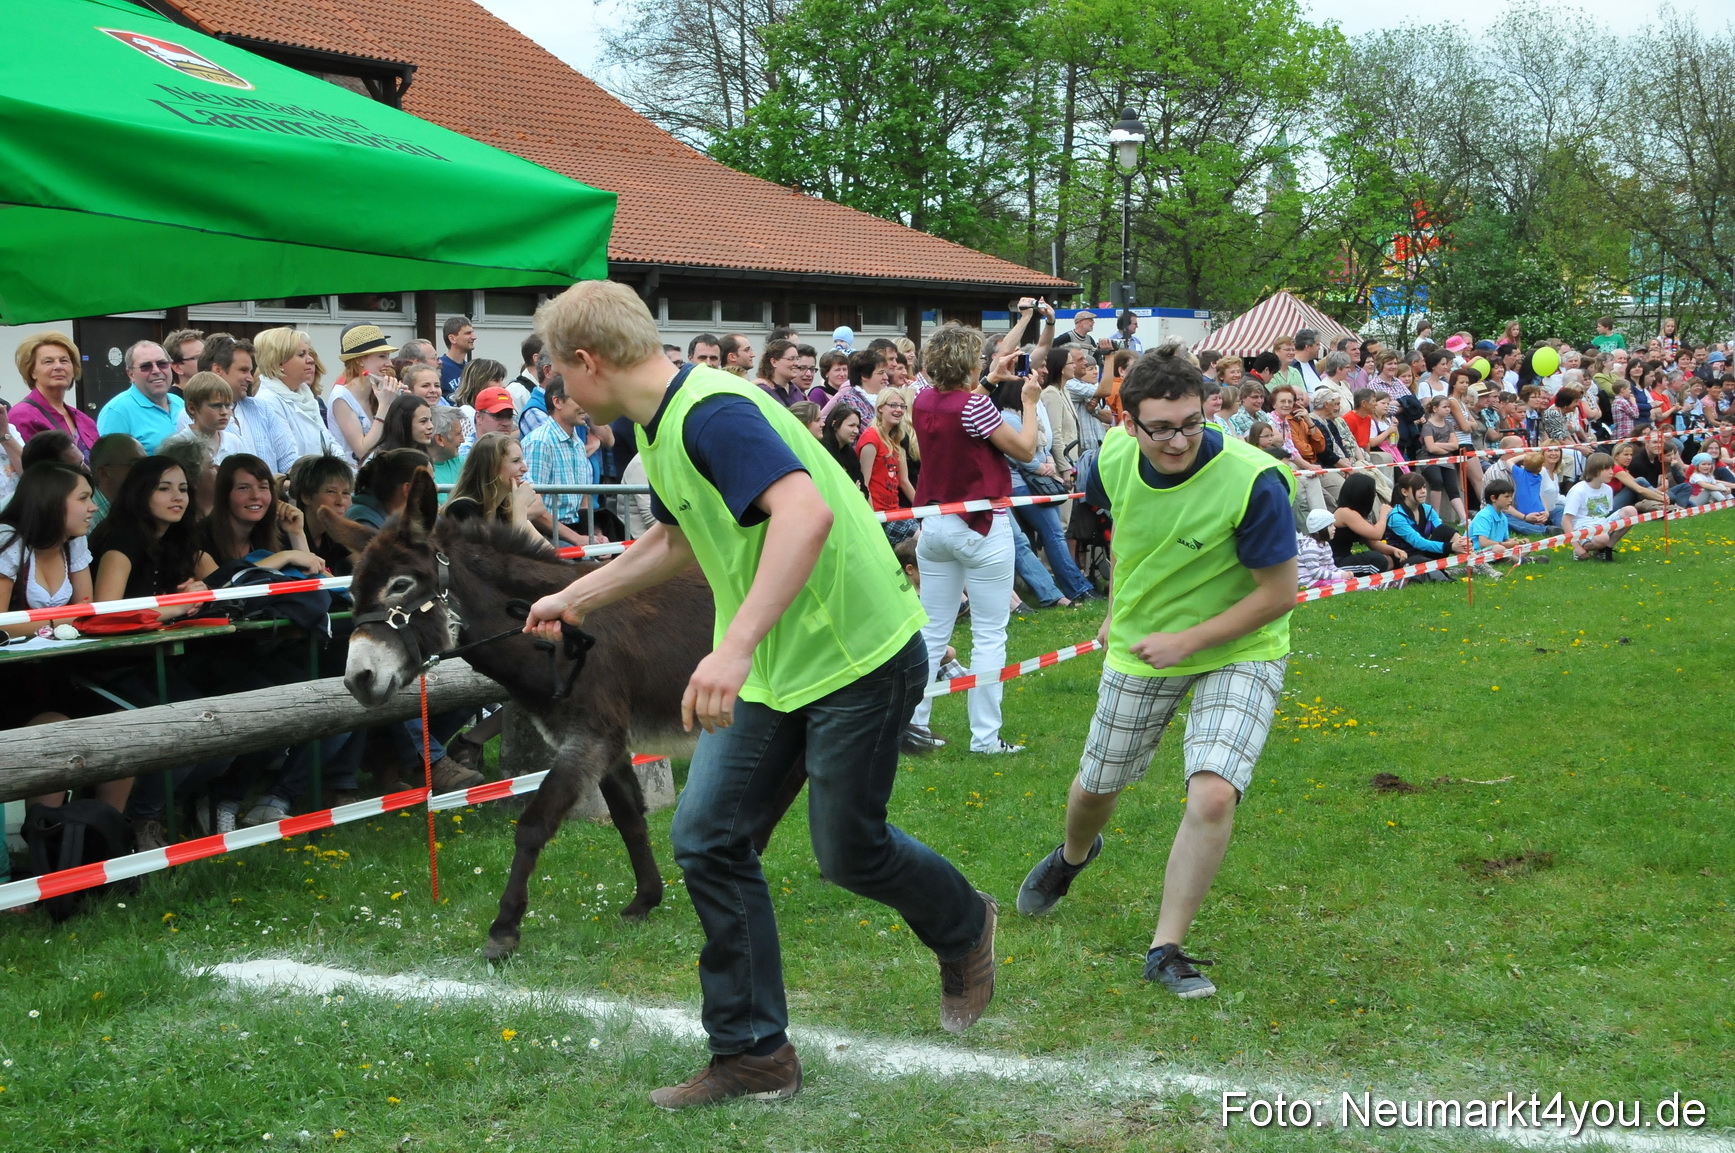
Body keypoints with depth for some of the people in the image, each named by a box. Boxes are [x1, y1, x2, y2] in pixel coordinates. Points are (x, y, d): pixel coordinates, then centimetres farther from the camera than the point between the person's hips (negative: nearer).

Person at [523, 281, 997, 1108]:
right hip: (768, 668, 9)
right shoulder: (657, 428, 8)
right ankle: (754, 1053, 13)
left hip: (856, 656, -9)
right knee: (706, 838, 3)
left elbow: (807, 513, -40)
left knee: (848, 851, 4)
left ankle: (964, 930, 37)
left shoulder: (712, 412, -24)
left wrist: (736, 645, -47)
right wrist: (574, 597, 32)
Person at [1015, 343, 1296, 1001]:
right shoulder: (1115, 456, -16)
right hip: (1138, 650, 4)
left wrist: (1186, 640, -22)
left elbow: (1279, 594, -22)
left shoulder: (1253, 482, -31)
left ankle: (1166, 948, -6)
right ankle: (1073, 855, 55)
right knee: (1097, 785, 19)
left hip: (1237, 652, -4)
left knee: (1213, 796, -23)